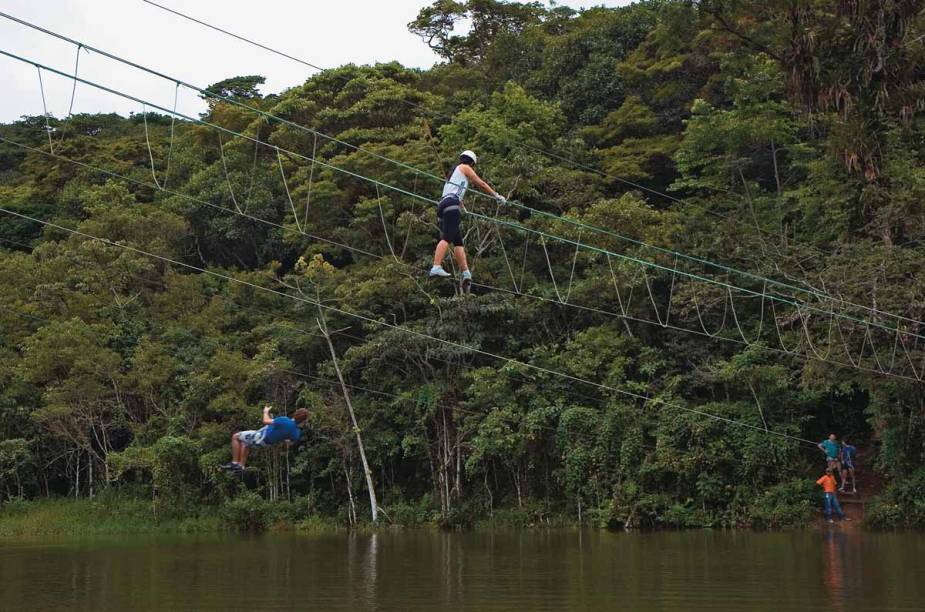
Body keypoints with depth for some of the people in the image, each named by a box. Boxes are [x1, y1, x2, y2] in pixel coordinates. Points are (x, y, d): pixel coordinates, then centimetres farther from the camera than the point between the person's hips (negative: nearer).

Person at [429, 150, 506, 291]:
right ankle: (436, 267, -36)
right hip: (452, 205, -9)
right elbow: (481, 184, 13)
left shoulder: (454, 171, 35)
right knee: (447, 238, -21)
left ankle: (466, 273, -3)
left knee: (458, 242, 6)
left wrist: (462, 208, 67)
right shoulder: (465, 168, 13)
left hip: (442, 205, 9)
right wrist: (497, 196, 25)